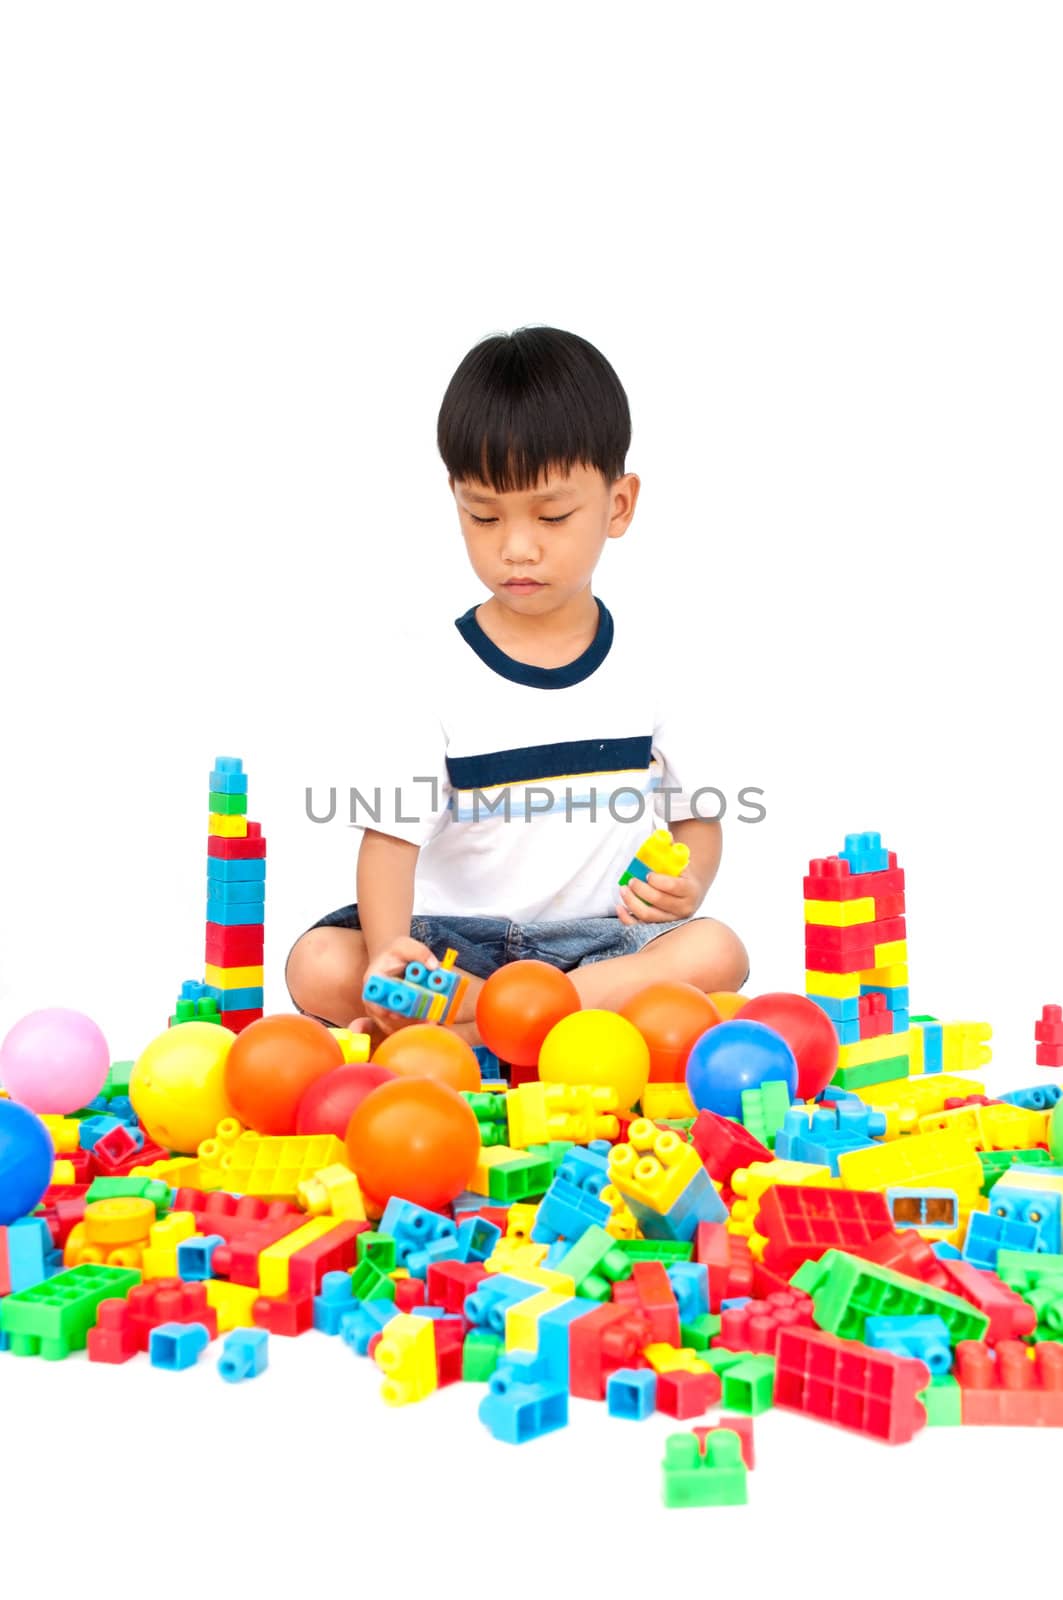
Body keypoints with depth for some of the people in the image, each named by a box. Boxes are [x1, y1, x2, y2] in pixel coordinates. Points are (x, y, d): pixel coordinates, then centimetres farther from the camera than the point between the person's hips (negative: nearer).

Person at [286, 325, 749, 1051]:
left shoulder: (643, 667, 2)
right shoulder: (436, 673, -4)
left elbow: (696, 818, 8)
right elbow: (393, 832, -13)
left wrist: (689, 882, -16)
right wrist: (388, 954, -32)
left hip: (600, 938, 1)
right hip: (457, 937, -1)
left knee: (717, 952, -28)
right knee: (321, 968, -25)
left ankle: (461, 1021, -27)